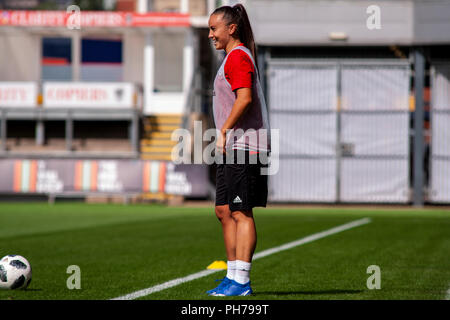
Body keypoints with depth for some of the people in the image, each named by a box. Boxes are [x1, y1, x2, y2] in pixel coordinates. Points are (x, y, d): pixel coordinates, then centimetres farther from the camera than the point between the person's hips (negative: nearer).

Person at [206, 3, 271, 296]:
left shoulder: (238, 56, -11)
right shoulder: (235, 56, 20)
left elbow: (245, 97, -22)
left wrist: (223, 132, -19)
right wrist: (225, 135, 21)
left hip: (244, 145, -10)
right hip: (233, 149, 10)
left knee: (241, 212, -9)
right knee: (225, 211, 11)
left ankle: (241, 282, -8)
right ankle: (233, 277, 15)